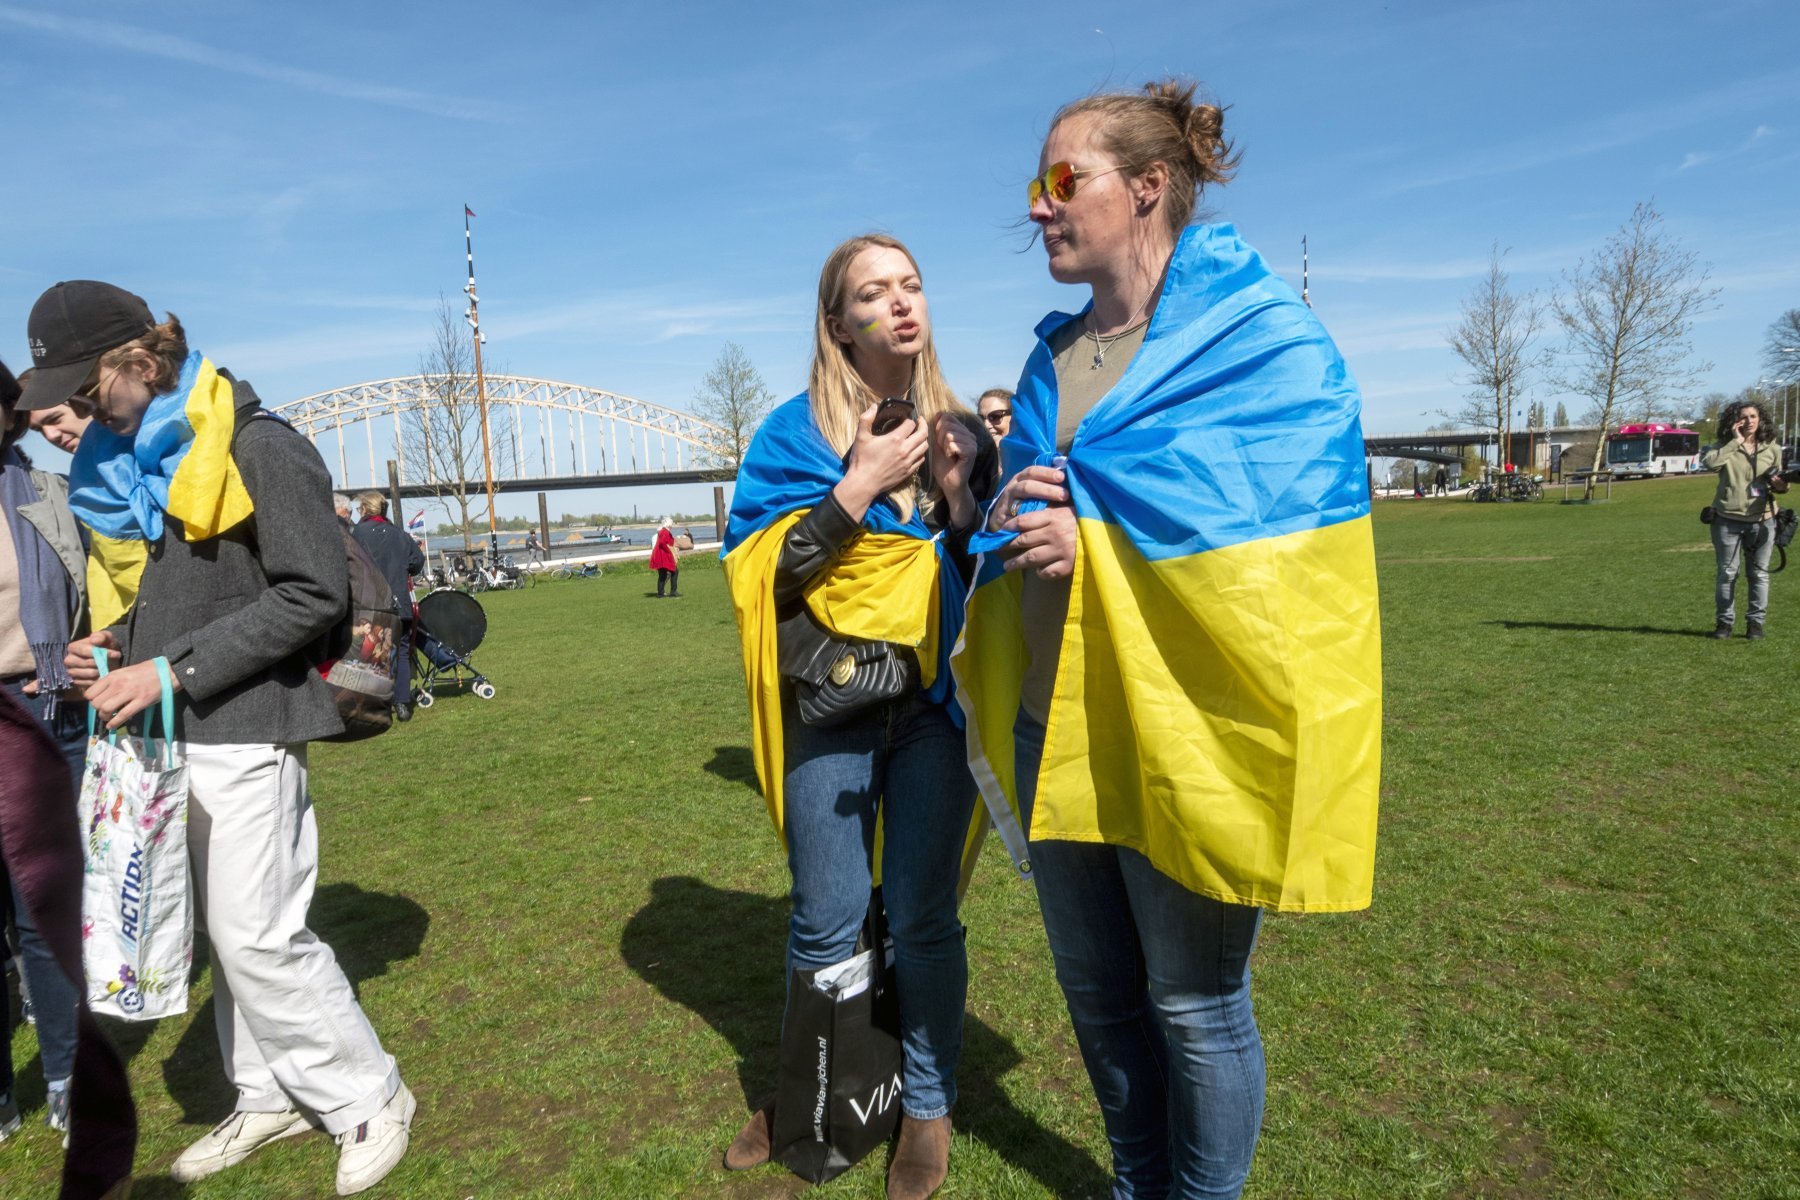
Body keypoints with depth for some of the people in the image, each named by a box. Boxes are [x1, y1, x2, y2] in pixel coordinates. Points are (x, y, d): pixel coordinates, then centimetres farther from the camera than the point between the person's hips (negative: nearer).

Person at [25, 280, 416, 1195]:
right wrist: (124, 641, 5)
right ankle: (272, 1098, 30)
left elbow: (311, 596, -18)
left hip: (245, 728, -8)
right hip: (184, 731, 8)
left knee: (258, 936, -5)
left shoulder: (259, 447, -13)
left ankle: (369, 1099, 12)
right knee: (230, 931, 15)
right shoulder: (145, 456, 14)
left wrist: (172, 670, -19)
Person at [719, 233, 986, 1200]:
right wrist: (859, 485, -15)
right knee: (826, 920, 9)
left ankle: (927, 1103, 29)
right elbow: (758, 568, -8)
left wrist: (956, 491, -9)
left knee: (921, 917, 7)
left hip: (934, 703, 2)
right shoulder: (796, 432, 0)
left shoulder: (955, 429, 8)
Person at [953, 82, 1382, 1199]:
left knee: (1194, 1006, 10)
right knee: (1097, 991, 19)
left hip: (1186, 732, -6)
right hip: (1054, 725, 7)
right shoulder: (1052, 357, 12)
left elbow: (1285, 541, -16)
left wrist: (1095, 534, -20)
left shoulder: (1262, 334, -7)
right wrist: (1012, 522, -8)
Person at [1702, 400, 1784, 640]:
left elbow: (1777, 481, 15)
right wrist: (1736, 441, -20)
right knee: (1727, 573, 5)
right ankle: (1724, 621, 14)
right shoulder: (1726, 447, -2)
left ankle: (1756, 623, 15)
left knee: (1759, 573, 6)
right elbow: (1708, 462, -24)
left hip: (1762, 520, 2)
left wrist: (1781, 485, -8)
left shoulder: (1772, 449, 6)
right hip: (1728, 520, -2)